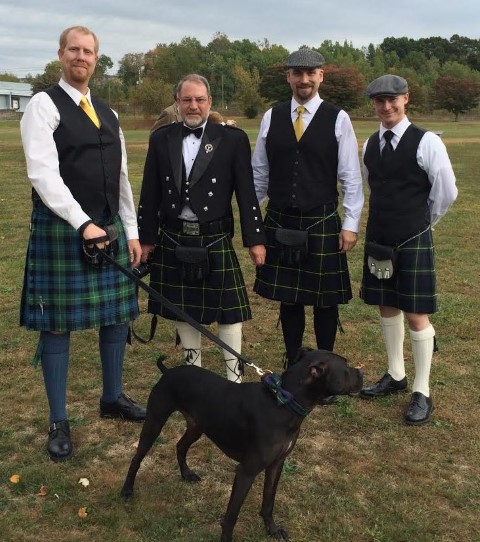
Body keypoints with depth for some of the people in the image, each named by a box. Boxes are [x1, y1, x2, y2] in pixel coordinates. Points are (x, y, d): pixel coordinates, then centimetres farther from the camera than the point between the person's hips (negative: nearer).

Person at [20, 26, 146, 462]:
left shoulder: (107, 114, 15)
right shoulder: (44, 105, -6)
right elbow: (43, 175, -17)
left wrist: (131, 232, 10)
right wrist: (83, 224, -24)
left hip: (109, 228, 7)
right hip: (61, 229, -6)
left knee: (117, 313, 12)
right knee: (58, 324, 1)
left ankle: (113, 397, 31)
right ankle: (59, 422, 12)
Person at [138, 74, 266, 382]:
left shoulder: (233, 139, -2)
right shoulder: (161, 139, 5)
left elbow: (247, 193, -3)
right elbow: (150, 195, 6)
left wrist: (255, 239, -5)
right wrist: (146, 238, 6)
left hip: (215, 240, -3)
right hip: (174, 241, 3)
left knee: (227, 306, 2)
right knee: (182, 306, 13)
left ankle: (234, 374, 15)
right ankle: (193, 367, 30)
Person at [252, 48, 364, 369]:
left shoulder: (338, 119, -4)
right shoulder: (272, 118, 4)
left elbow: (351, 176, -3)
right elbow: (260, 172, 8)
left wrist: (351, 224, -7)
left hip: (322, 223, -2)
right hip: (281, 223, 3)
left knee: (325, 300, 7)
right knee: (287, 297, 11)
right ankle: (293, 364, 26)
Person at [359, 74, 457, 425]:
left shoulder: (426, 142, -11)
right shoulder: (370, 145, 6)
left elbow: (447, 192, -6)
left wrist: (422, 221, 6)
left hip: (414, 242, -5)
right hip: (378, 240, 6)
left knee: (416, 315, -1)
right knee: (387, 308, 14)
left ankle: (422, 392, 11)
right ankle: (395, 375, 31)